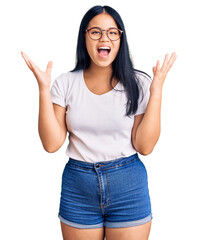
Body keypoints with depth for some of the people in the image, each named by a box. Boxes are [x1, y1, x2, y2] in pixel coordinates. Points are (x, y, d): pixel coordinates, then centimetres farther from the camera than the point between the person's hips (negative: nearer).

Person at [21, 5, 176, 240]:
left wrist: (156, 91, -15)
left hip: (129, 187, 0)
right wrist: (44, 89, -14)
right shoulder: (66, 83, -2)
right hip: (77, 188, 1)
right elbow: (52, 144, -8)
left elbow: (144, 146, -10)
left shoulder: (138, 83, -5)